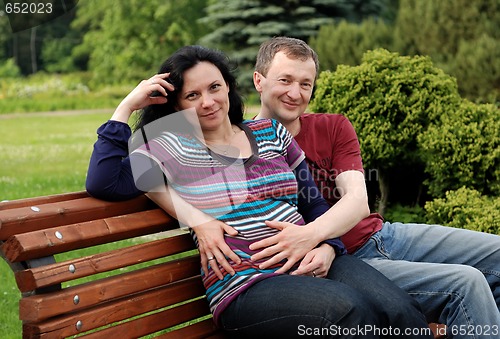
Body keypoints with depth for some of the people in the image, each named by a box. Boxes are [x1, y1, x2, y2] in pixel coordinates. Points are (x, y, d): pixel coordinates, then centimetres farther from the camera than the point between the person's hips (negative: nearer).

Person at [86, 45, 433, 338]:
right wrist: (125, 107, -2)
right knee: (351, 311, -32)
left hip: (311, 263, 5)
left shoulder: (271, 132, 17)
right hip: (246, 285, -4)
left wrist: (327, 247, 0)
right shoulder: (172, 148, 6)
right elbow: (102, 182, -8)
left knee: (400, 309, -24)